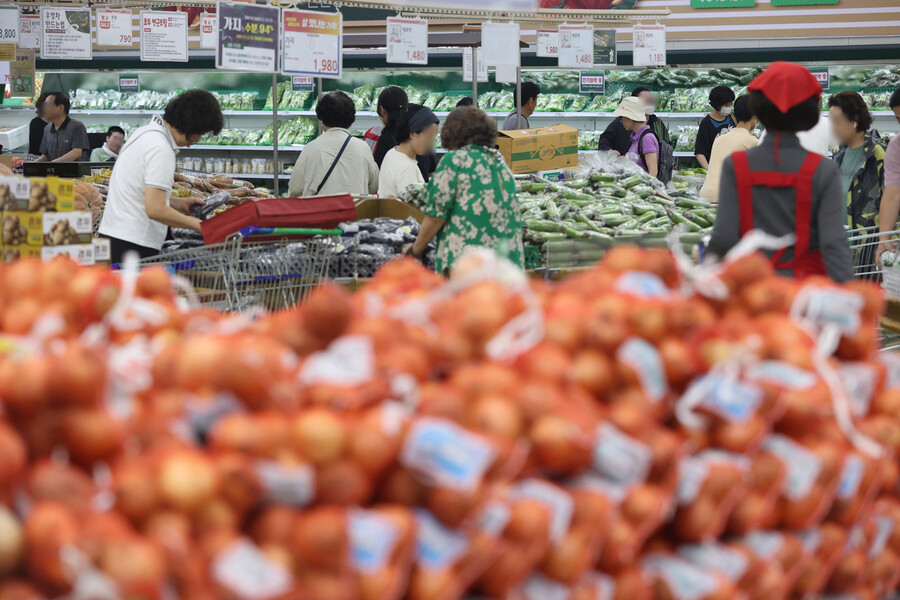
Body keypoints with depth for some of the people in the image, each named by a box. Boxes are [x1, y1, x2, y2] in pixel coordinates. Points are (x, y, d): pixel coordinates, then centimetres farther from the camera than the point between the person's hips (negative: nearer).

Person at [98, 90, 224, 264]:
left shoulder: (145, 133, 16)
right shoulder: (161, 149, -16)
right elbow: (155, 210, -21)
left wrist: (178, 203, 19)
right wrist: (200, 225, -13)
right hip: (133, 243, -10)